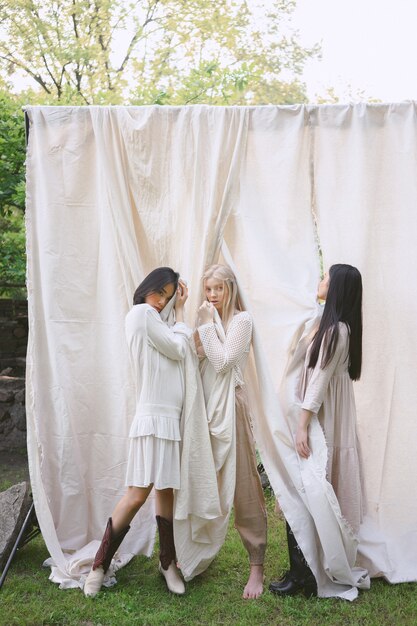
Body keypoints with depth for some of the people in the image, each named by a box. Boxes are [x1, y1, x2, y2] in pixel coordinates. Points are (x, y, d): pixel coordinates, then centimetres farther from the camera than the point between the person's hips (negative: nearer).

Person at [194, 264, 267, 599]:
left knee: (243, 485, -4)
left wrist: (208, 325, -9)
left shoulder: (241, 320, -4)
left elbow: (223, 363, -13)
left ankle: (257, 566, 3)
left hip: (230, 406, -6)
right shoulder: (208, 321, 16)